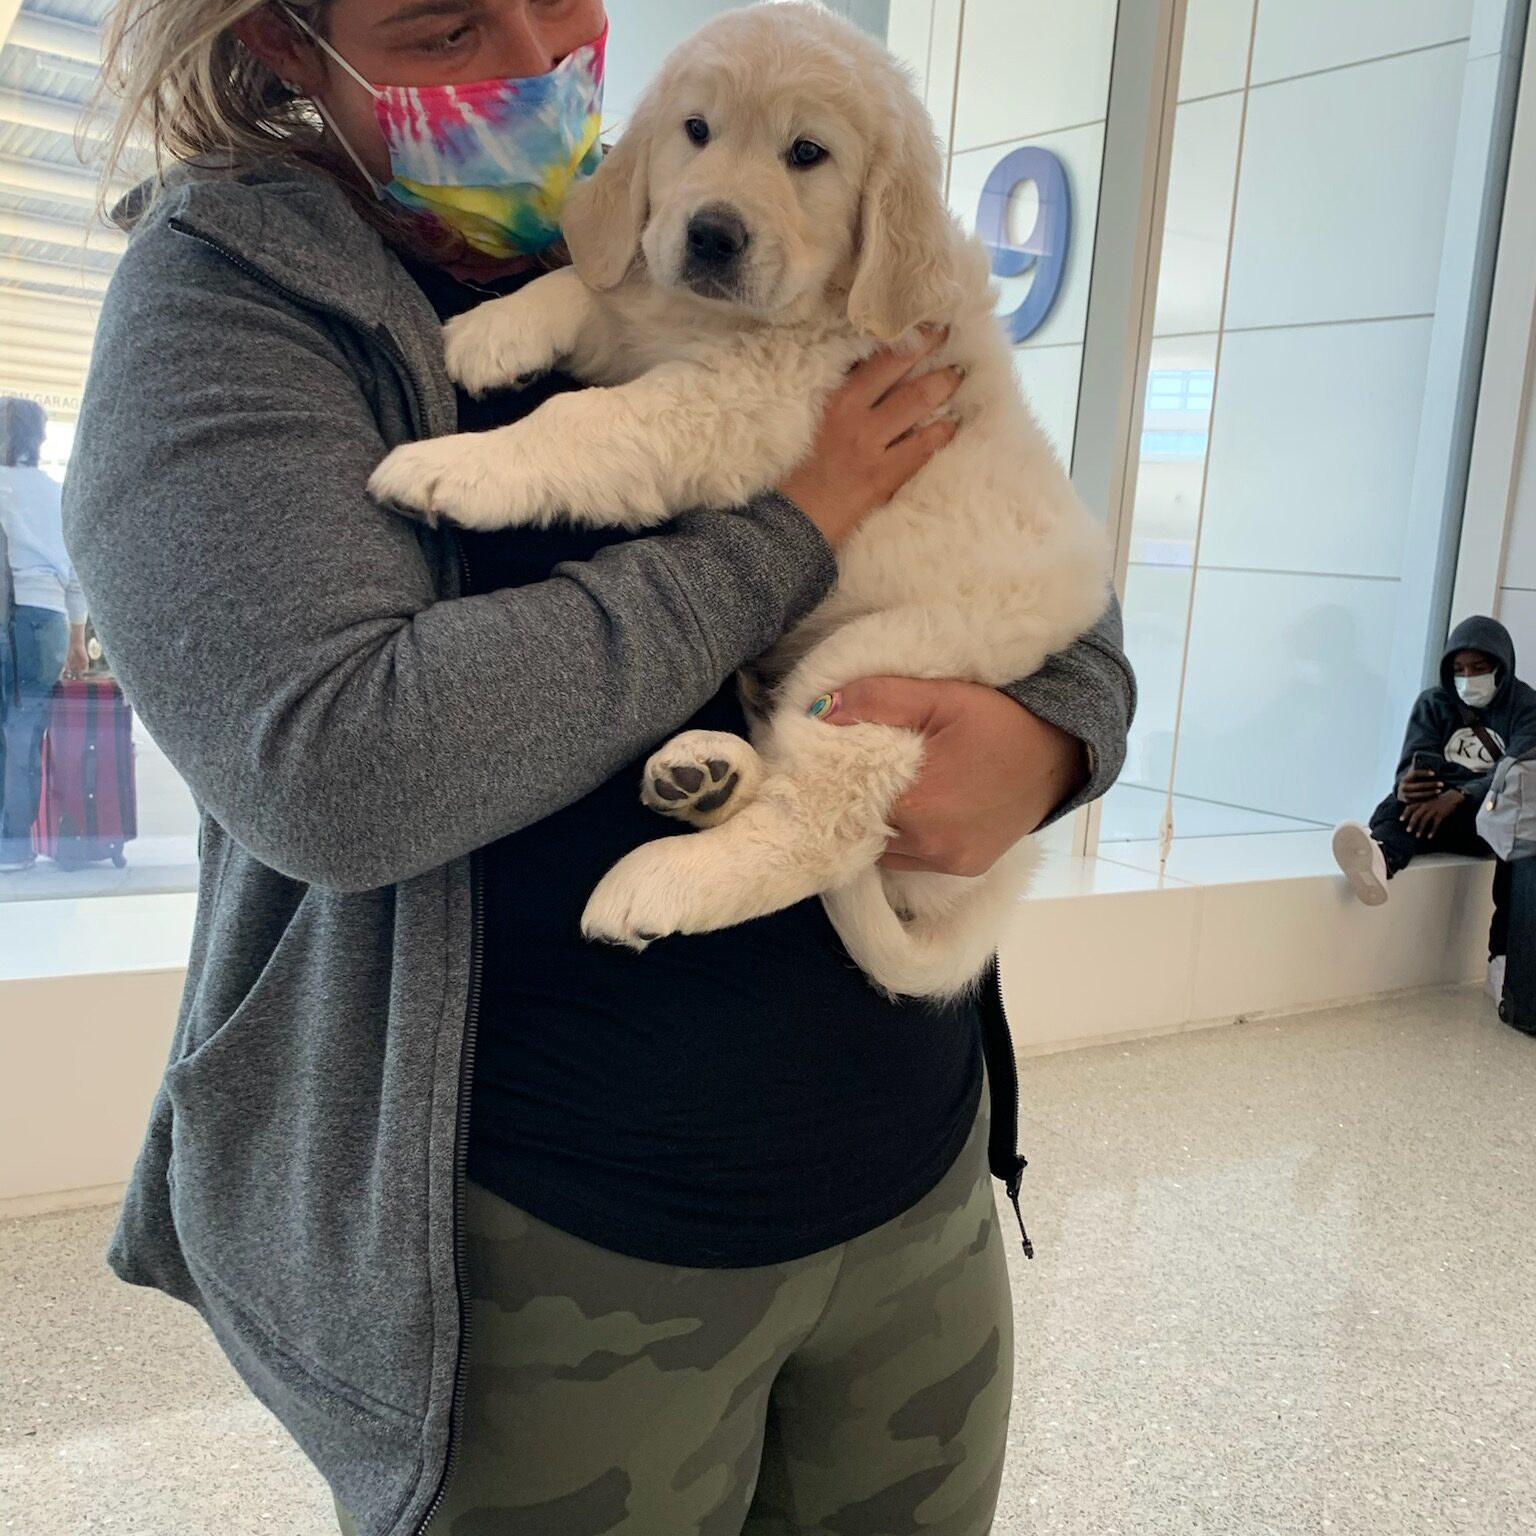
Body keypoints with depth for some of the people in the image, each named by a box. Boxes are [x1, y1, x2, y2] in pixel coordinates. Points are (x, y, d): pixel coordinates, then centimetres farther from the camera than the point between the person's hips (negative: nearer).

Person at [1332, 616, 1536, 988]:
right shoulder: (1434, 702, 11)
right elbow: (1415, 764, -3)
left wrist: (1458, 797, -34)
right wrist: (1408, 784, -31)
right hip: (1440, 810, 2)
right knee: (1405, 804, -33)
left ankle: (1503, 956, -43)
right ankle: (1379, 858, -70)